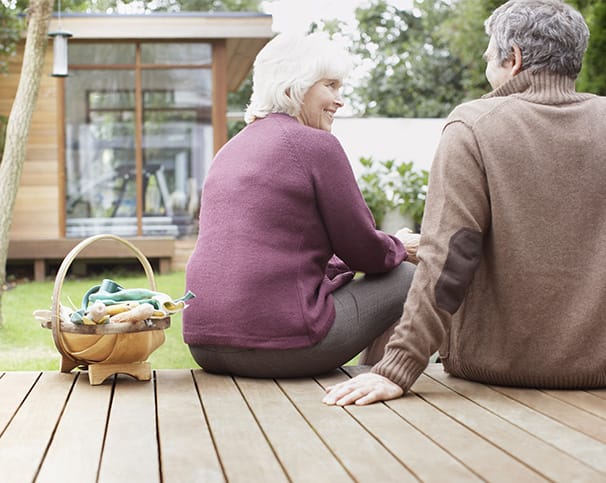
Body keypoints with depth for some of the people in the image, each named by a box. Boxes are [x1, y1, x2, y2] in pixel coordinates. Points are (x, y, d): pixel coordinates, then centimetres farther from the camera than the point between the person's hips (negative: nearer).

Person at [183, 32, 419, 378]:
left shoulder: (230, 150, 17)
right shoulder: (317, 145, -7)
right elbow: (364, 251, -3)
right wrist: (402, 247, 20)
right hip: (279, 345, -8)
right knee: (408, 279, 10)